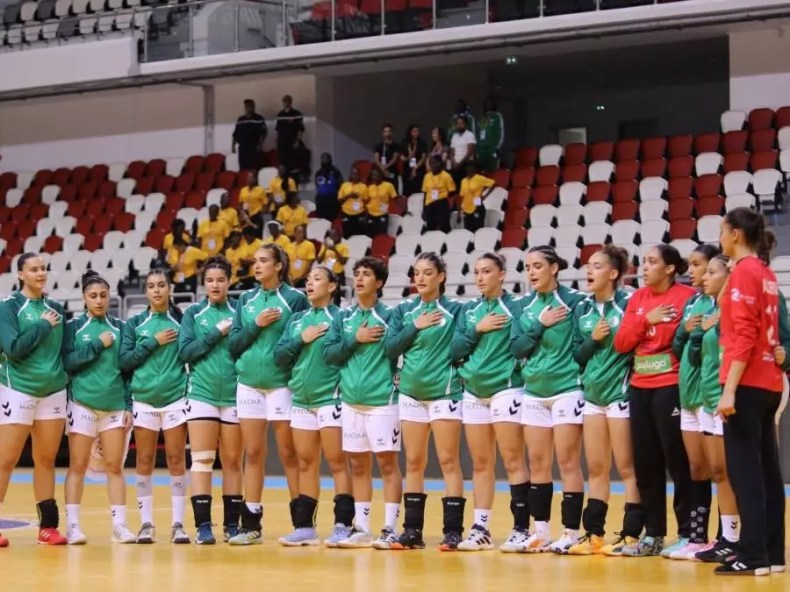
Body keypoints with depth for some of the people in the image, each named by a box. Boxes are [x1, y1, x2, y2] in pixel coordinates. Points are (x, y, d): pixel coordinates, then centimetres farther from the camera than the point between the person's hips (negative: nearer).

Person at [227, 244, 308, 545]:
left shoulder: (294, 298, -4)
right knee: (253, 454, 6)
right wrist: (256, 325, -7)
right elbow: (233, 344, 6)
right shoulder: (246, 300, 11)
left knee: (289, 455, -1)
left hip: (281, 384, -4)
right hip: (249, 384, 5)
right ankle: (251, 525, 10)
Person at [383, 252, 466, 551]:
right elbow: (390, 347, 2)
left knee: (448, 462, -5)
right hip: (411, 392, 4)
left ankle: (453, 531, -3)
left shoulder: (454, 310, 0)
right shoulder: (403, 310, 10)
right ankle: (412, 530, 11)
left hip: (444, 392, -4)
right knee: (414, 463, 6)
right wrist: (415, 327, -7)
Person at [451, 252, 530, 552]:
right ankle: (480, 528, 12)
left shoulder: (515, 306, -3)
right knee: (480, 464, 8)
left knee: (513, 462, -6)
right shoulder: (468, 310, 13)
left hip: (506, 389, -6)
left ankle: (521, 528, -4)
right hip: (474, 391, 6)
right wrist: (477, 330, -6)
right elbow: (455, 350, 6)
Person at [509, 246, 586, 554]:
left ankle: (571, 532, 2)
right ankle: (541, 530, 16)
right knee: (537, 463, 8)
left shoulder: (573, 300, -6)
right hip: (534, 392, 6)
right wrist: (539, 325, -9)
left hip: (566, 390, -6)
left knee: (568, 462, -3)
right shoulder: (525, 306, 9)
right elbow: (516, 348, 2)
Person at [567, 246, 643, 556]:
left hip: (620, 392, -6)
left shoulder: (627, 303, -8)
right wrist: (593, 339, -6)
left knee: (627, 468, -2)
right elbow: (577, 355, 10)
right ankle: (594, 535, 14)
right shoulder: (582, 309, 9)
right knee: (596, 469, 10)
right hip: (592, 393, 6)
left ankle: (631, 535, 1)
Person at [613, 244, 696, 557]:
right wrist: (646, 319, -7)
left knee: (677, 461, -2)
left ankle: (687, 533, 6)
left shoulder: (687, 296, -7)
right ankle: (653, 534, 17)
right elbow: (621, 343, 5)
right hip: (640, 387, 7)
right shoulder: (637, 298, 11)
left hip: (671, 386, -7)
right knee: (645, 463, 10)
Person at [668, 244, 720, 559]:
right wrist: (684, 330, -1)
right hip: (689, 392, 8)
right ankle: (696, 537, 16)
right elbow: (677, 348, 16)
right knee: (696, 468, 11)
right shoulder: (692, 302, 15)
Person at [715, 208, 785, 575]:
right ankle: (773, 553, 12)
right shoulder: (766, 274, 14)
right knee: (766, 469, 9)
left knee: (744, 469, -7)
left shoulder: (744, 272, -11)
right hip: (768, 384, 9)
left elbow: (743, 336, -18)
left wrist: (729, 389, -20)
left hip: (747, 384, -9)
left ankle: (752, 555, -8)